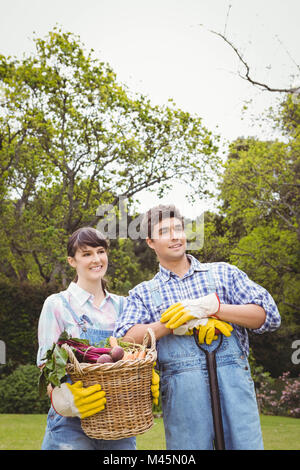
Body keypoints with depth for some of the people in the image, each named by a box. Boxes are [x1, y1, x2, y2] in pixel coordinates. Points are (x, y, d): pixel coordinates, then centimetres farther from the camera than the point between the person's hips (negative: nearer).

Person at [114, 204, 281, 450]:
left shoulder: (223, 273, 14)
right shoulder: (143, 293, 14)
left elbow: (270, 316, 3)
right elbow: (125, 338, -3)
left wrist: (210, 306, -9)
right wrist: (178, 323, -14)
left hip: (233, 384, 0)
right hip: (180, 391, 0)